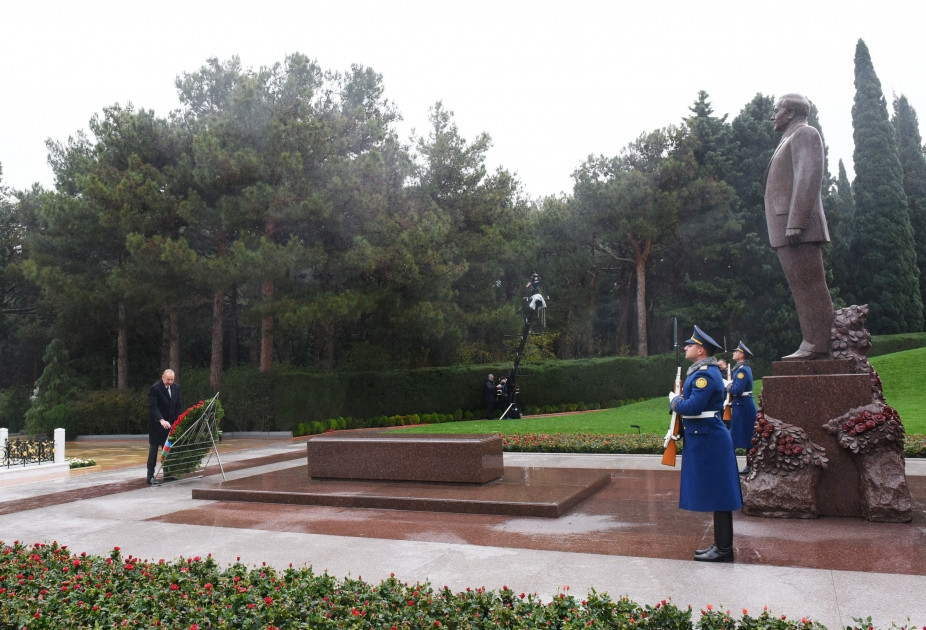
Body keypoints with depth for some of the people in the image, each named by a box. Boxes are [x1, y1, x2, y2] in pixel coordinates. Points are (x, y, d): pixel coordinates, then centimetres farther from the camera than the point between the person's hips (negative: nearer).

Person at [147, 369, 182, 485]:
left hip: (170, 423, 5)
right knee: (154, 449, -1)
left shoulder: (176, 388, 5)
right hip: (156, 424, -5)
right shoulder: (154, 388, -13)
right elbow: (153, 407, -22)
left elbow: (179, 406, 10)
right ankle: (150, 476, 3)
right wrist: (161, 420, -35)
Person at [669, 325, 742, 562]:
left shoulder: (705, 375, -18)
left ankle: (723, 549, 5)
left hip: (708, 441, -11)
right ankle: (721, 545, 23)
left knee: (717, 496, -3)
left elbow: (693, 407, -24)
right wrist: (679, 399, 3)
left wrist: (674, 401, -7)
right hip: (707, 439, 11)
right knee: (716, 496, 14)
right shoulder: (702, 371, 15)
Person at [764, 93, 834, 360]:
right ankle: (811, 343, 4)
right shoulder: (789, 141, 28)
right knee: (802, 288, 4)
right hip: (785, 230, 9)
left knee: (809, 286, -11)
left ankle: (819, 344, -12)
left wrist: (795, 223, -22)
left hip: (799, 228, -9)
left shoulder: (805, 133, 0)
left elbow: (809, 177, -13)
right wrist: (782, 229, 15)